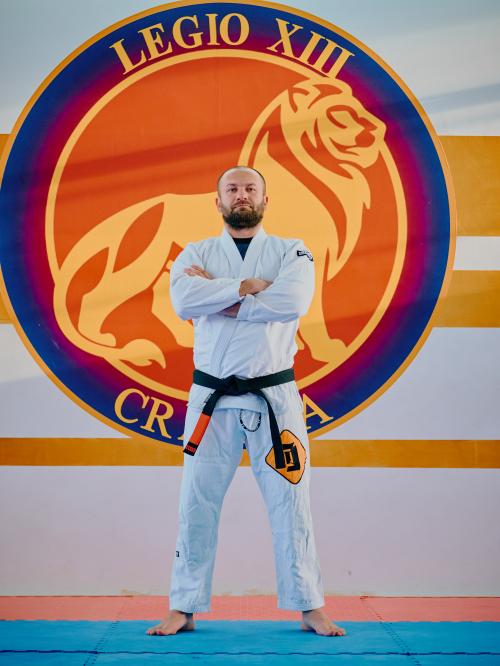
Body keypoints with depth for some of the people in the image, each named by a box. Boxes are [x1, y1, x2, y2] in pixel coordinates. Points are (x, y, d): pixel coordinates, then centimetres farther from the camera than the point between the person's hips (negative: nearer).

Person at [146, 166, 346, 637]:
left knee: (291, 503, 4)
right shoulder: (196, 254, 8)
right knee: (197, 504, 5)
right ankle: (184, 609, 18)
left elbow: (293, 300, -18)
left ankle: (310, 609, 17)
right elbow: (184, 300, -14)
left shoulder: (292, 253, 4)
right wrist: (247, 287, -17)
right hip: (212, 399, 1)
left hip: (274, 397, -1)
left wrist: (216, 296, -14)